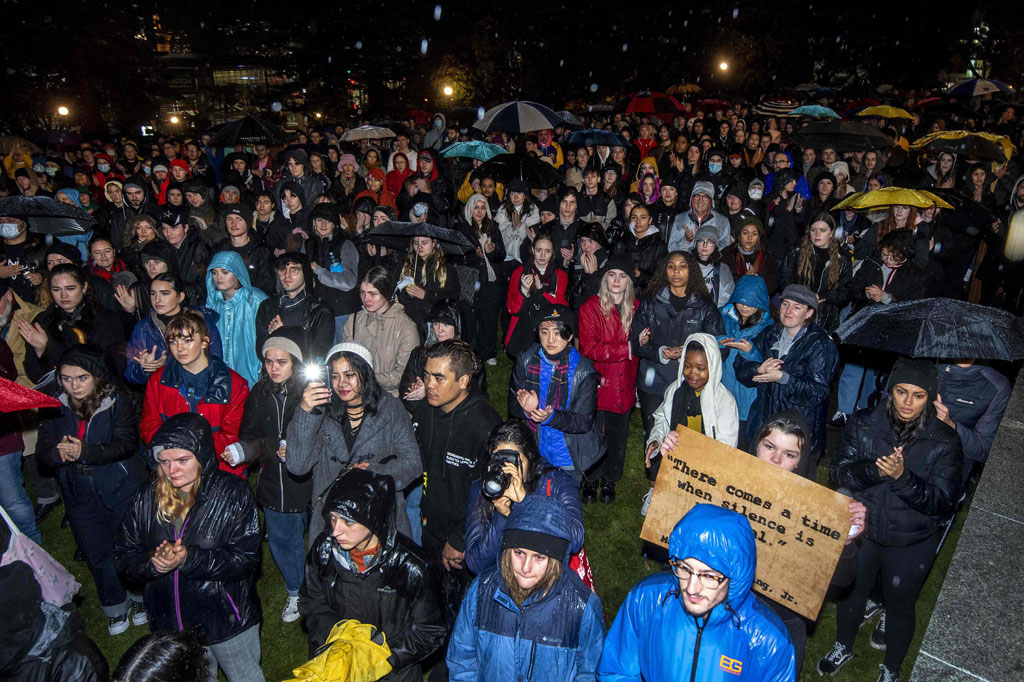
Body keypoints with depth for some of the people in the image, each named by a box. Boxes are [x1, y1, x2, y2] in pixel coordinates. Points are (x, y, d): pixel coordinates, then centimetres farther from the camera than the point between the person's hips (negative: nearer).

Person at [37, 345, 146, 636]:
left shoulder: (116, 402, -14)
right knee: (97, 554, 16)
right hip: (80, 496, 3)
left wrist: (85, 451, -36)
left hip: (122, 491, -3)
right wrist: (59, 454, -29)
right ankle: (117, 607, 39)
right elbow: (43, 452, -7)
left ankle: (141, 598, 37)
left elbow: (127, 444, -23)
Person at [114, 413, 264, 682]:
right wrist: (152, 563, -24)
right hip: (169, 624, 4)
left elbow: (246, 559, -20)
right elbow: (124, 556, -3)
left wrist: (188, 559, -30)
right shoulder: (147, 498, -4)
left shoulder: (233, 494, -17)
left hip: (228, 621, -3)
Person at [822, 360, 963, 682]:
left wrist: (902, 476, -35)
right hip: (861, 528, 2)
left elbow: (943, 501, -20)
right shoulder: (864, 424, -10)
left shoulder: (944, 441, -16)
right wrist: (873, 470, -30)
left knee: (900, 605, 18)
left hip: (912, 543, -2)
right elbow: (839, 469, -12)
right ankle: (843, 647, 51)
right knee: (851, 590, 22)